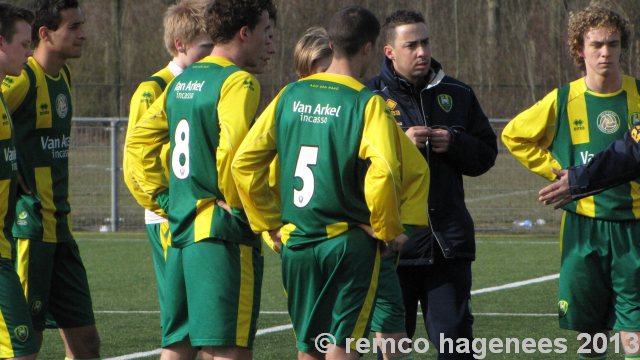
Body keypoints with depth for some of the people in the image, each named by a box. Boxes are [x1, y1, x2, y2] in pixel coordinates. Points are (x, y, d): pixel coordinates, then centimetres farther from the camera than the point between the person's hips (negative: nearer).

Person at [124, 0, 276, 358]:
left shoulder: (182, 82, 16)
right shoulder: (238, 81, -10)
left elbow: (138, 141, 17)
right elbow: (231, 150, -23)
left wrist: (166, 198, 16)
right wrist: (235, 204, -10)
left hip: (180, 227, 8)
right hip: (222, 234, -8)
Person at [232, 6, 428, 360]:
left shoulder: (291, 95, 4)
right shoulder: (367, 103, -11)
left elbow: (244, 162, 2)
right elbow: (382, 172, -23)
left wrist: (271, 222, 11)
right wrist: (388, 230, -8)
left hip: (295, 242, 4)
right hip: (350, 243, -4)